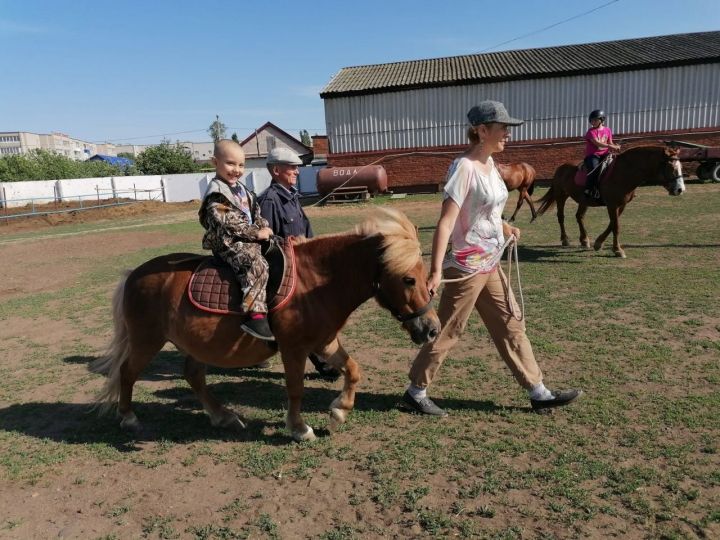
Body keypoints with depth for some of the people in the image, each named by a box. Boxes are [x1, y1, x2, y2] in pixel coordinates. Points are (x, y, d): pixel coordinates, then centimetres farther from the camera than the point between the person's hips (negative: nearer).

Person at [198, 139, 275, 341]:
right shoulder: (216, 192, -12)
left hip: (249, 240, 10)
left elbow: (255, 213, 21)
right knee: (258, 264, -30)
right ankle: (255, 315, -37)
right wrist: (256, 233, -18)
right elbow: (228, 222, -20)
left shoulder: (241, 189, 18)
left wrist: (264, 227, 2)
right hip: (229, 243, -10)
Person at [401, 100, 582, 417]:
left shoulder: (489, 163, 8)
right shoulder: (465, 167, -19)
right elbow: (445, 223, -24)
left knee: (511, 326, 15)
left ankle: (539, 393, 28)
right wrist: (436, 270, -29)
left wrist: (505, 228, 19)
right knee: (447, 332, 3)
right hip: (466, 268, -9)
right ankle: (415, 392, 21)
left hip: (490, 265, 9)